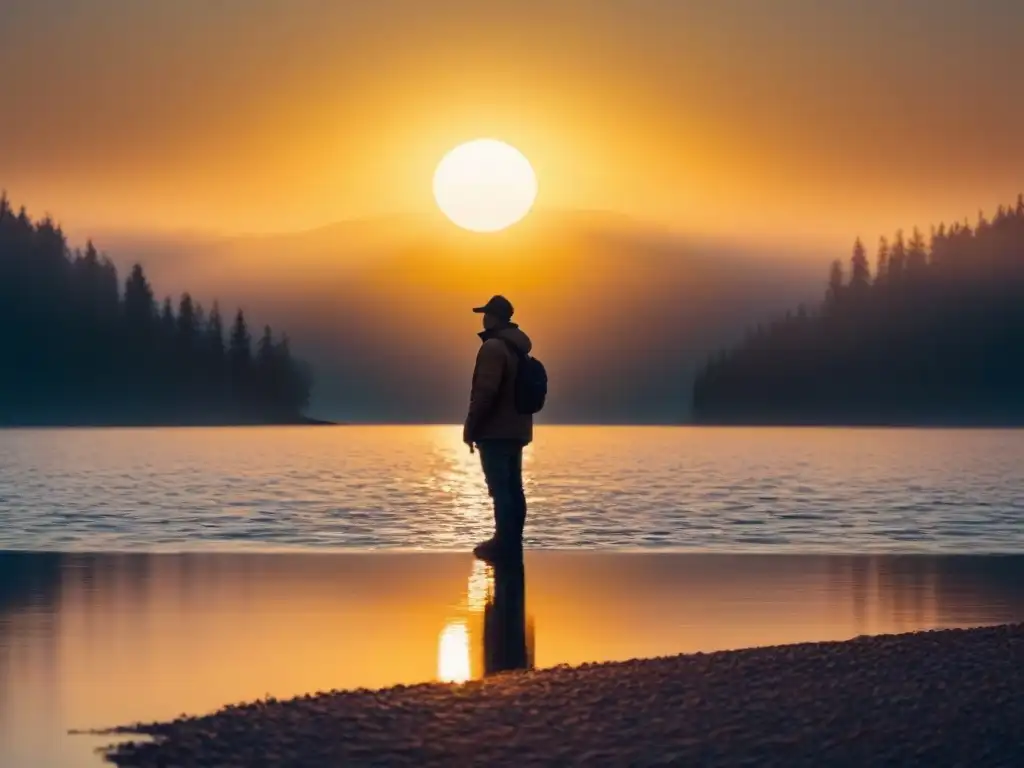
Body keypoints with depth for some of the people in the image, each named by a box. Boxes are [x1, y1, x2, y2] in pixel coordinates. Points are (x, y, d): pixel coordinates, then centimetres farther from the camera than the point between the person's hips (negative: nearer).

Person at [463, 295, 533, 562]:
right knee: (513, 488, 10)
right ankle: (513, 543, 13)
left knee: (500, 490, -9)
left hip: (495, 431, -10)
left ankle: (503, 545, -11)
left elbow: (485, 392, -22)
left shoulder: (493, 347, -15)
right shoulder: (519, 348, 15)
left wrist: (470, 427, -15)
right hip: (516, 430, 10)